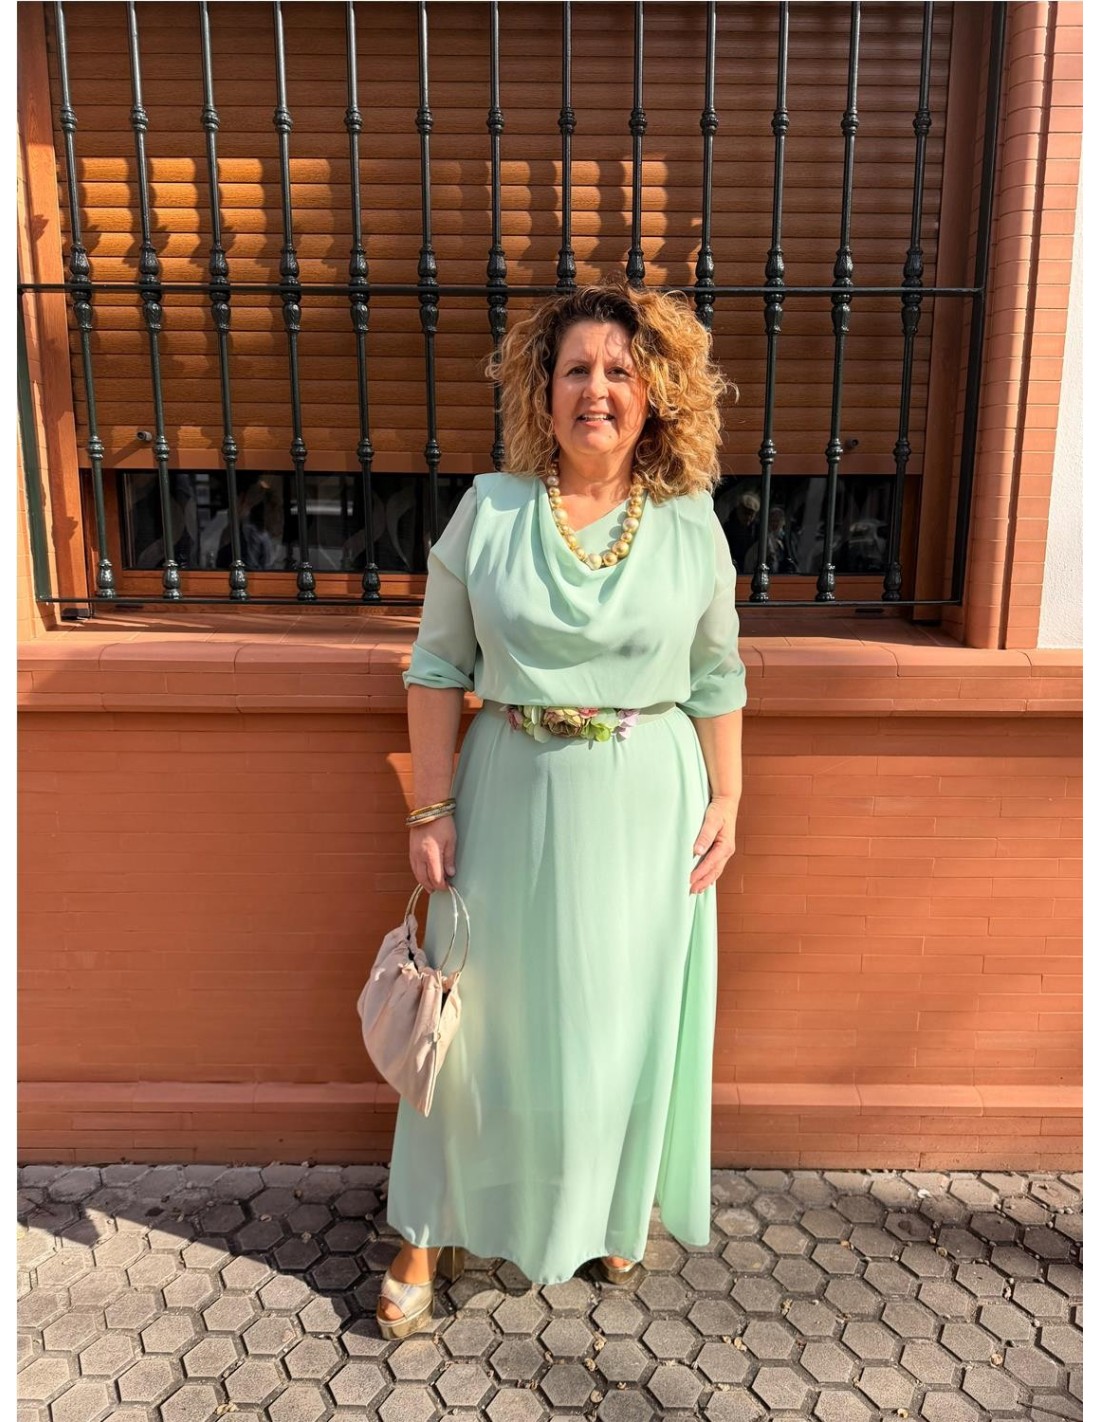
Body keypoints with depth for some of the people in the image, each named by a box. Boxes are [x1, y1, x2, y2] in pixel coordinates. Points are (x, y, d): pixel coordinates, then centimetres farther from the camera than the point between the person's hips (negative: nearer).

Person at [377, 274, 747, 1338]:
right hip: (513, 800, 0)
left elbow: (716, 678, 4)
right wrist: (432, 808, -6)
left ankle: (612, 1209, 43)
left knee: (627, 1012, 15)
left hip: (647, 806, 1)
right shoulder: (489, 510, -4)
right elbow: (438, 666, -3)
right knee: (491, 1014, 11)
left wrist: (725, 798, 1)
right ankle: (432, 1230, 33)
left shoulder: (691, 523, -1)